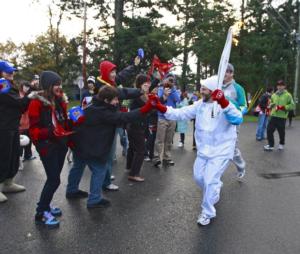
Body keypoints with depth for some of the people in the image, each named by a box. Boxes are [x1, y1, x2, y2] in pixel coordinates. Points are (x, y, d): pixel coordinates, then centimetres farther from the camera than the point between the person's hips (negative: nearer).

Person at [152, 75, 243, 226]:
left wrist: (224, 103, -48)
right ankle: (214, 194, 49)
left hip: (221, 151, -6)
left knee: (210, 180, -10)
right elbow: (180, 114, -3)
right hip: (203, 150, 7)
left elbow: (238, 119, -34)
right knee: (199, 177, 16)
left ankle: (208, 213, 12)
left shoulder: (224, 105, -16)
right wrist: (161, 108, -15)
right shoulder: (199, 105, 1)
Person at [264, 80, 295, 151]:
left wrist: (283, 107, -16)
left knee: (281, 132, 8)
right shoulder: (274, 95, 10)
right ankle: (270, 145, 5)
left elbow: (292, 105, -6)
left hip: (282, 117, -4)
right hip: (273, 116, 4)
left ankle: (281, 144, 31)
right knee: (269, 130, -4)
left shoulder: (288, 95, -4)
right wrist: (271, 105, 3)